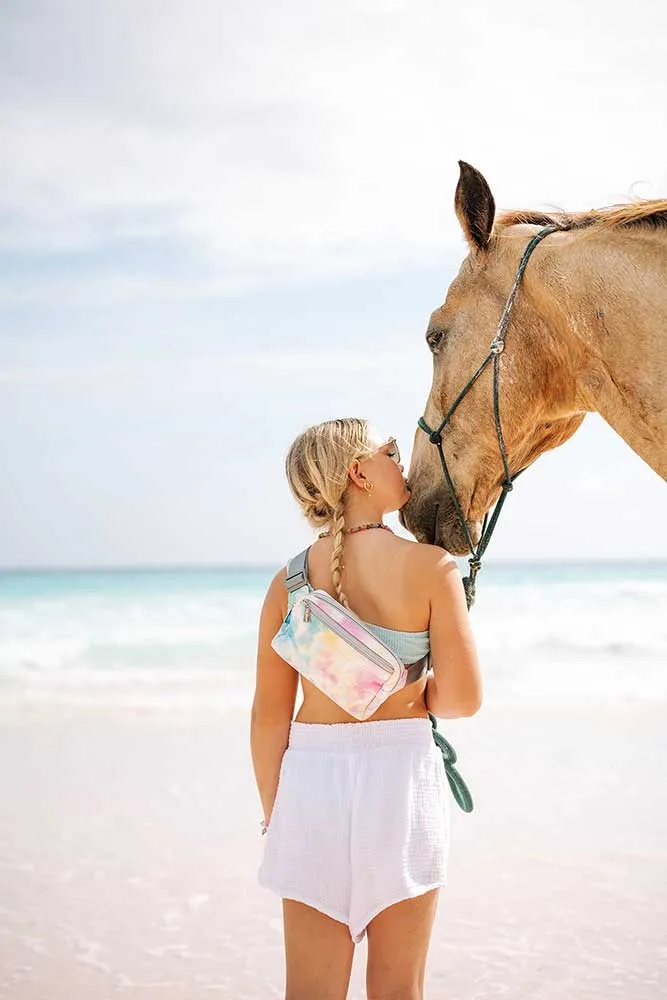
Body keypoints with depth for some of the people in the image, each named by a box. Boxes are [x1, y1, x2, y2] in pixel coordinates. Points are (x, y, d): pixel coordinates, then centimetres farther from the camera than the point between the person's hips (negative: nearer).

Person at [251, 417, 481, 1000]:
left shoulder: (290, 580, 0)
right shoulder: (430, 565, -9)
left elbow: (269, 715, 1)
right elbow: (462, 698, -11)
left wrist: (273, 811, 13)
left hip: (311, 777, 2)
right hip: (401, 777, -2)